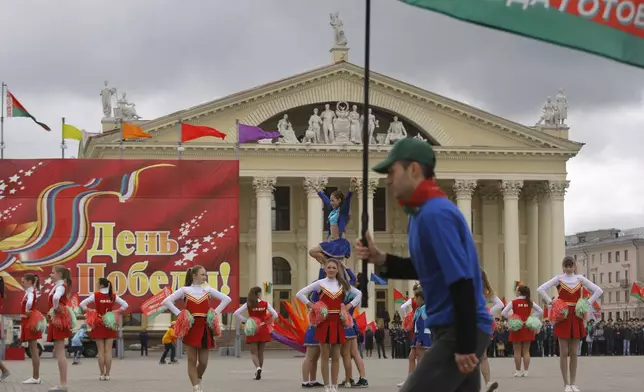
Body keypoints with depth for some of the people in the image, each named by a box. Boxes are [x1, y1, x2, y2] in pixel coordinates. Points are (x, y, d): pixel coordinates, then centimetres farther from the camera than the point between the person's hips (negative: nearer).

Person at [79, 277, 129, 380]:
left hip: (99, 324, -2)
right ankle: (107, 374, 2)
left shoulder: (95, 295, -6)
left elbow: (82, 304, -8)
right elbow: (125, 305, -1)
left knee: (101, 350, 2)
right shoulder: (113, 296, 0)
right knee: (108, 350, 2)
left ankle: (102, 374, 2)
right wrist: (116, 312, 5)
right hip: (110, 325, 2)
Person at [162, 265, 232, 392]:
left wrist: (216, 312, 3)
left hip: (204, 327, 3)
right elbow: (166, 301, -4)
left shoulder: (208, 290, 10)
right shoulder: (184, 290, 2)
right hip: (191, 327, -3)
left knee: (203, 361, 3)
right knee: (192, 360, -4)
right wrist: (179, 313, -9)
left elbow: (227, 299, 13)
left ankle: (197, 381, 30)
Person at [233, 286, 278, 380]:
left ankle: (258, 368, -23)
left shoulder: (248, 304, -3)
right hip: (263, 329, 1)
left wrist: (245, 321, -4)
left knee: (254, 352, 3)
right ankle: (258, 373, 17)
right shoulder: (265, 304, -2)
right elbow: (275, 315, -5)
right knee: (261, 353, 13)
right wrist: (266, 321, 8)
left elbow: (236, 313, -11)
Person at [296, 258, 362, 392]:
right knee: (325, 356, 0)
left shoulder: (343, 284, 8)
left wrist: (349, 306, 3)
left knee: (336, 356, 4)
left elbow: (359, 294, 16)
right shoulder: (319, 283, 0)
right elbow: (300, 294, -2)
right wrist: (311, 305, -9)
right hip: (324, 322, -2)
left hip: (337, 322, 2)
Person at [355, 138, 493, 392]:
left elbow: (462, 282, -23)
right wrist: (381, 260, 9)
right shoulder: (422, 213, 13)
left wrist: (465, 345, -24)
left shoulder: (435, 214, -19)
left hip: (461, 331, -10)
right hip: (452, 328, 10)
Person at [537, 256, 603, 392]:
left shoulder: (580, 279, 7)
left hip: (576, 317, 2)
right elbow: (541, 289, -7)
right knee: (564, 352, -2)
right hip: (562, 316, -2)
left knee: (574, 352, 5)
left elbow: (599, 290, 7)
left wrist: (588, 303, -2)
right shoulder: (559, 279, 0)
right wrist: (550, 302, -11)